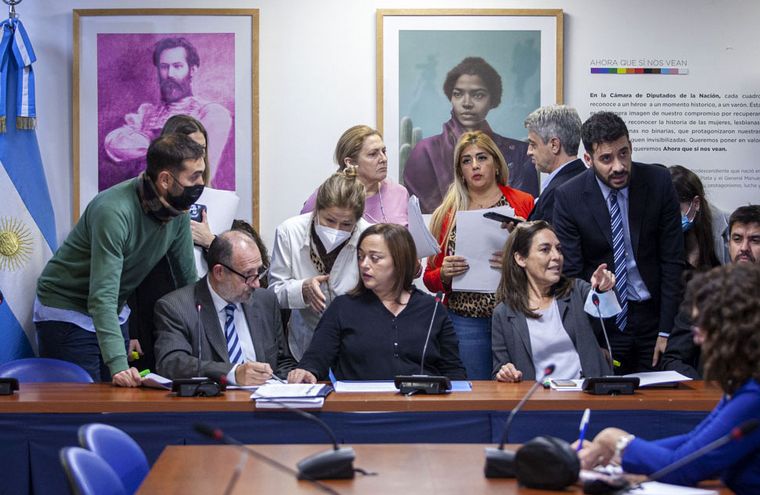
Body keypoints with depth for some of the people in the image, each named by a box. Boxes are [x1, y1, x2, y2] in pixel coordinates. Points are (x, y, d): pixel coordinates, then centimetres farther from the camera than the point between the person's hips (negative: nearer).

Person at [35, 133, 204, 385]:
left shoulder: (178, 211, -7)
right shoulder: (114, 211, -31)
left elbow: (188, 279, 3)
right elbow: (102, 296, -36)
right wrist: (118, 364, -44)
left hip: (115, 314, 7)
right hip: (67, 314, -7)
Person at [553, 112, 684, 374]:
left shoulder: (659, 182, -7)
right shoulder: (568, 196, -10)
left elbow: (672, 260, -4)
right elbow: (570, 273, -7)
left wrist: (666, 332, -7)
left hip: (653, 313, 1)